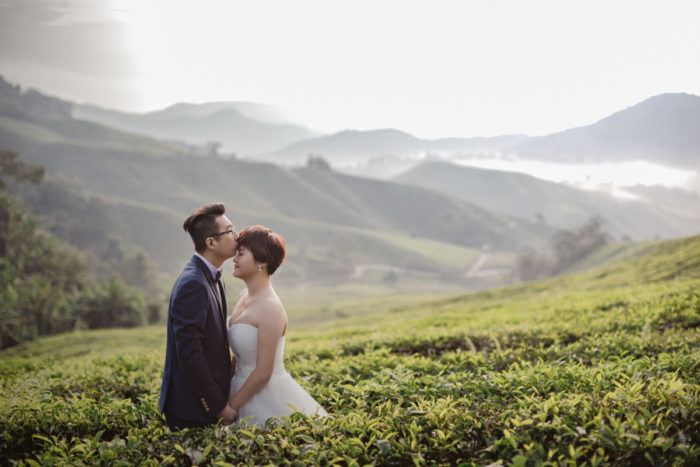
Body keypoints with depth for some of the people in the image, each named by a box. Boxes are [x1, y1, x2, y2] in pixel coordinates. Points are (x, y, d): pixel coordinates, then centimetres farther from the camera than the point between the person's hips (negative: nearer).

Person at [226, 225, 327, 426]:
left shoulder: (271, 308, -22)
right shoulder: (244, 296, 5)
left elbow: (263, 373, -21)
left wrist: (229, 408, -13)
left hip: (267, 397, -8)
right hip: (246, 390, 8)